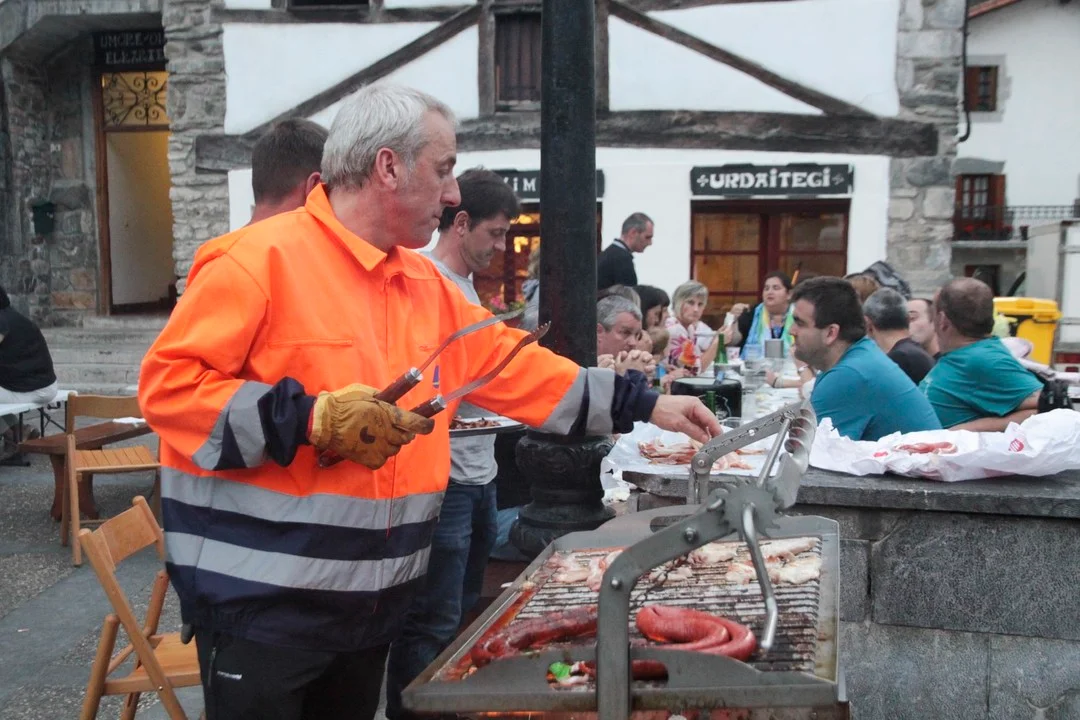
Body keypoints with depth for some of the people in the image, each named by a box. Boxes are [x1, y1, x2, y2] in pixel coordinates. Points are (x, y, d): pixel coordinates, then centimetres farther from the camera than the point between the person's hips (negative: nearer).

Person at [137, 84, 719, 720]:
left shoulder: (428, 286, 9)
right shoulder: (263, 258, -14)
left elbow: (517, 368, 14)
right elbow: (167, 383, -16)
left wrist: (644, 405, 12)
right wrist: (310, 419, -23)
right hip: (261, 598, -7)